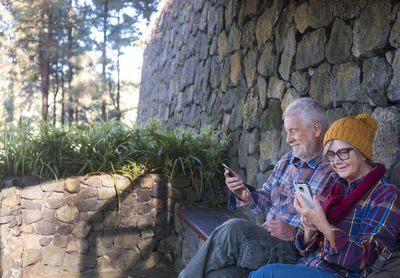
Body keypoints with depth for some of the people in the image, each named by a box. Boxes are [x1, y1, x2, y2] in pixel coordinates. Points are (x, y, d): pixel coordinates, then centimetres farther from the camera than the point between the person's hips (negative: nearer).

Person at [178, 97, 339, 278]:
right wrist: (243, 193, -1)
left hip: (295, 252, -6)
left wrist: (295, 233, -20)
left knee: (234, 229, -26)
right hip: (265, 240, 6)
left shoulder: (334, 173, -9)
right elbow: (263, 203, 19)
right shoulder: (288, 160, 16)